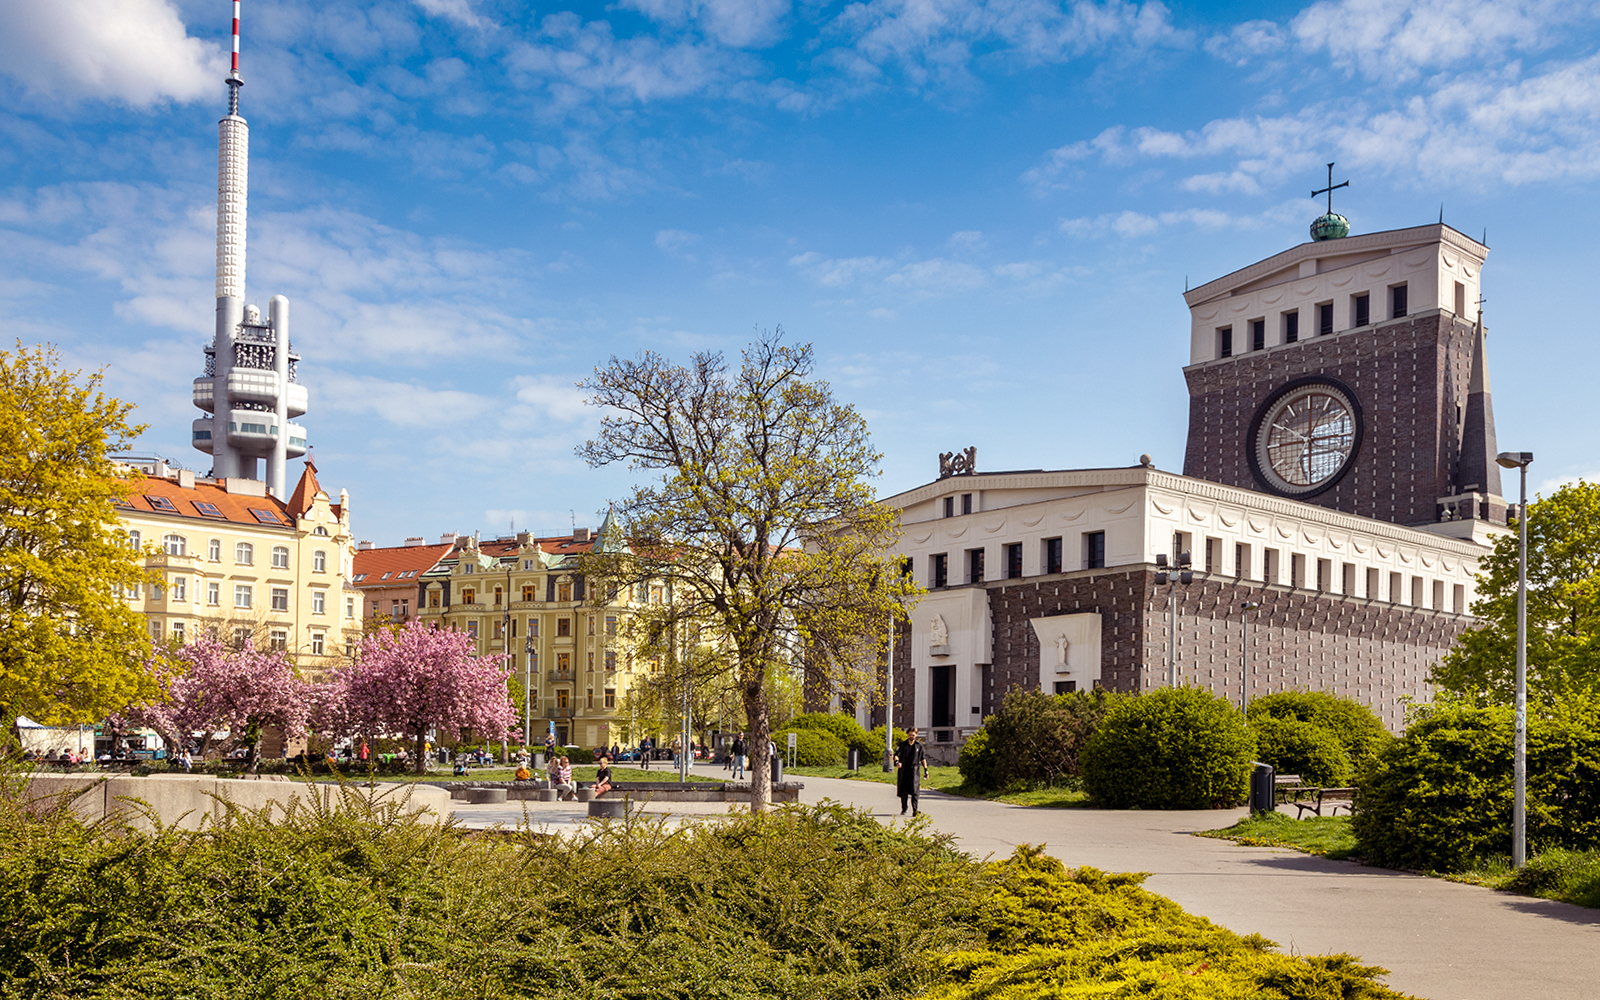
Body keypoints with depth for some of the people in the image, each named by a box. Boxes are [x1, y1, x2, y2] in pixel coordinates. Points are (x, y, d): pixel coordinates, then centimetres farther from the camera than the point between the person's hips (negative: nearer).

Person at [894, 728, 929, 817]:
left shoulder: (919, 746, 9)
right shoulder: (902, 744, 6)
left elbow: (923, 758, 15)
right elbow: (897, 754, -5)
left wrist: (925, 770, 10)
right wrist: (897, 761, -27)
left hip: (914, 770, -1)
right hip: (903, 771, 1)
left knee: (914, 790, -15)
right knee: (903, 791, 5)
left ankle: (915, 810, -20)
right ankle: (904, 809, 21)